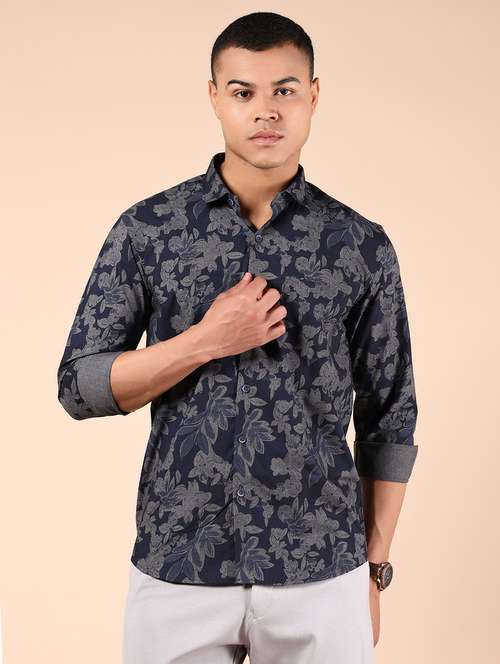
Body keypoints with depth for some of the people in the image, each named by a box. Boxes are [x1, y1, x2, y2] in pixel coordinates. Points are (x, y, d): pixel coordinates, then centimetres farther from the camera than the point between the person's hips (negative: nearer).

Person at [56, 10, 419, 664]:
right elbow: (79, 387, -1)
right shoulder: (146, 229, -2)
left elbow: (389, 418, 5)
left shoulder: (362, 244, 0)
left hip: (322, 574, 1)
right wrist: (205, 341, -14)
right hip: (177, 569, 0)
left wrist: (374, 571, 4)